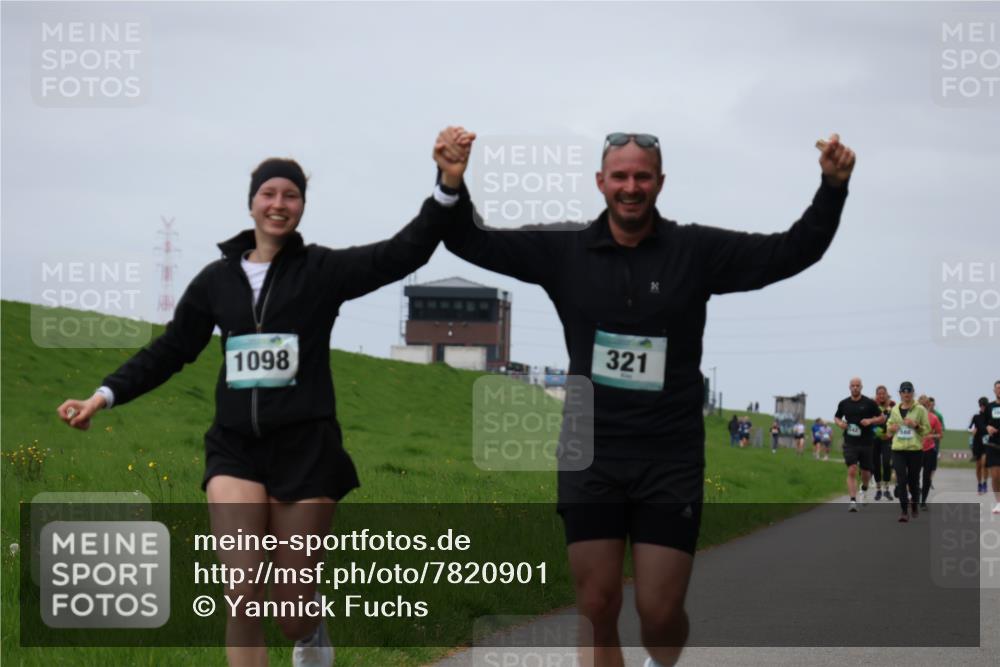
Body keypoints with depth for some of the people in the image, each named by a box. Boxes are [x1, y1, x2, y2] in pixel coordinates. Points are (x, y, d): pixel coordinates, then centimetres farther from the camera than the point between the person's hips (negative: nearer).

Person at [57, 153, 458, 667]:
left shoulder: (323, 270, 0)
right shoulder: (217, 278, 8)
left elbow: (404, 253, -11)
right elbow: (169, 351, 14)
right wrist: (105, 395, 2)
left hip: (306, 449, -2)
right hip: (235, 449, 2)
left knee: (289, 606, 2)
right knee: (242, 594, -13)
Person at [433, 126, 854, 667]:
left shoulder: (697, 251, -2)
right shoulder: (564, 250, 2)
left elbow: (794, 251, -5)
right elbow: (471, 241, 1)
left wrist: (832, 188, -21)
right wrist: (453, 181, -19)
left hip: (671, 462, -1)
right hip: (590, 460, 1)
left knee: (661, 612, -4)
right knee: (597, 610, 1)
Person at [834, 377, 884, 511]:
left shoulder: (869, 403, -1)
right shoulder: (843, 404, 5)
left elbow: (882, 418, 4)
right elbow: (836, 417, 21)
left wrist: (870, 421, -14)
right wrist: (840, 423, -2)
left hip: (866, 443, 0)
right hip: (850, 443, 0)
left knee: (866, 473, 10)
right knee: (852, 471, -14)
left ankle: (864, 490, 43)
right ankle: (853, 501, -17)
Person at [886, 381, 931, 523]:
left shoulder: (920, 409, -1)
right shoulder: (895, 410, 9)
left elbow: (927, 429, 2)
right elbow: (889, 425, 22)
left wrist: (916, 425, -16)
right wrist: (891, 428, -1)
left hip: (915, 449, -2)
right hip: (898, 449, 2)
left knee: (914, 480, 9)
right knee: (901, 480, -8)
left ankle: (914, 508, 28)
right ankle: (904, 511, -9)